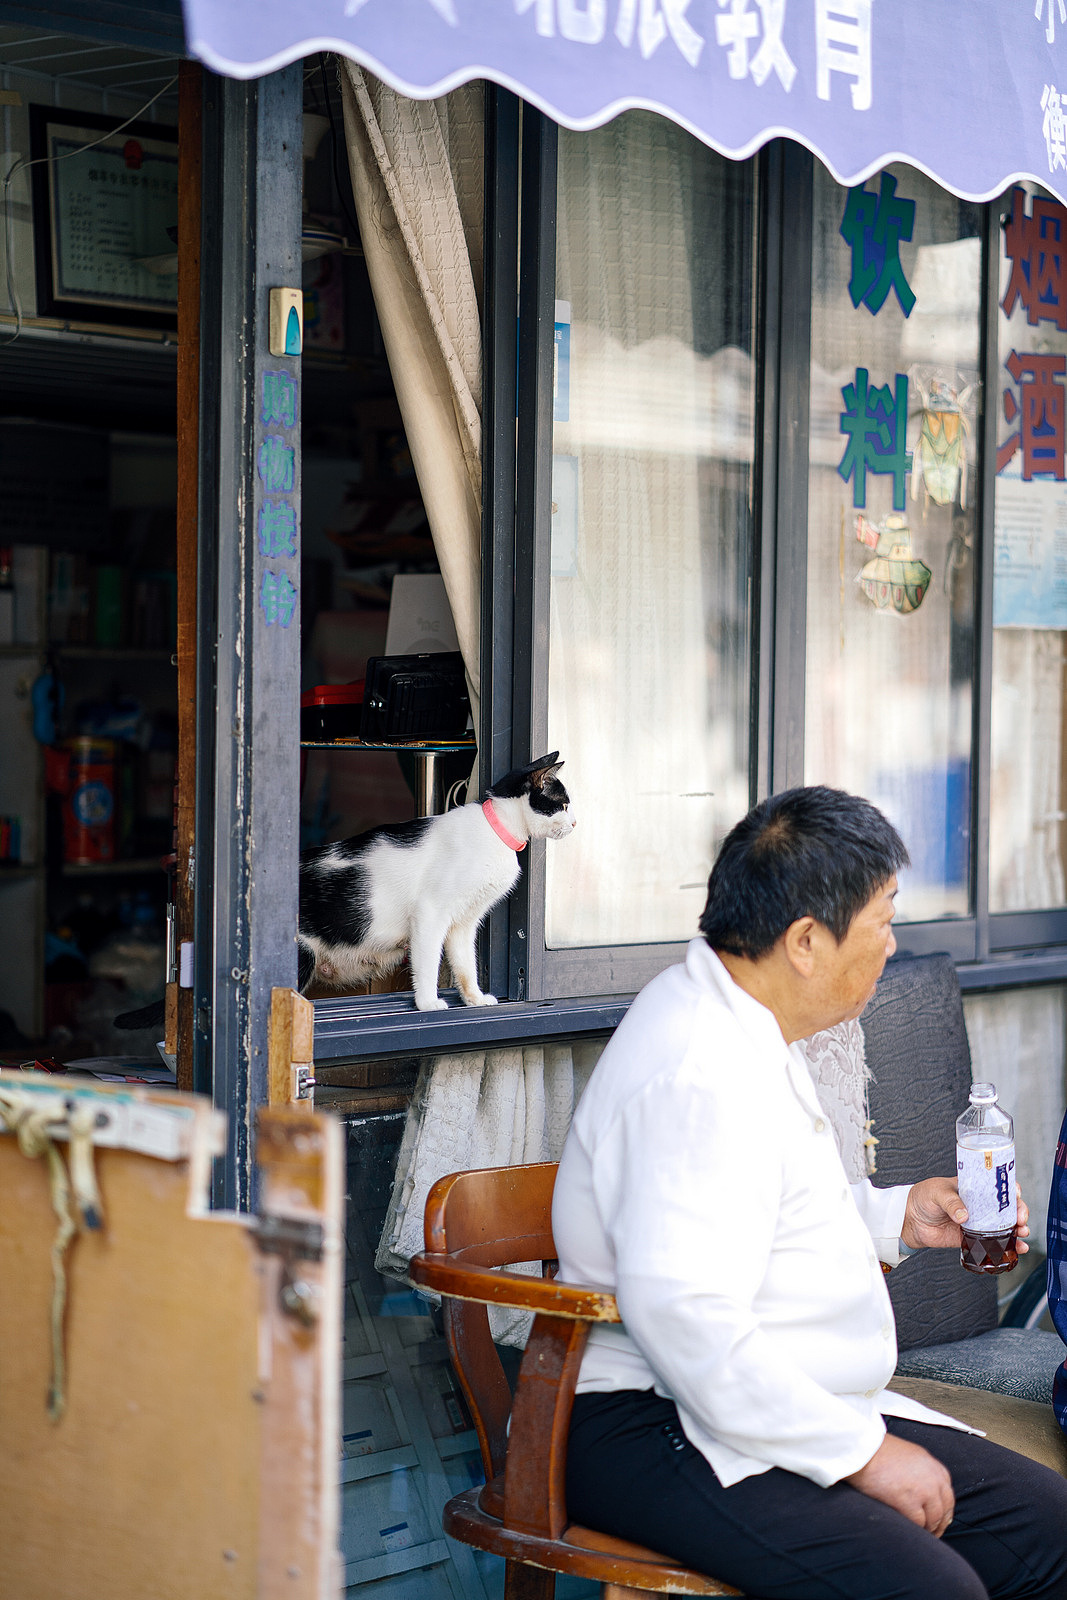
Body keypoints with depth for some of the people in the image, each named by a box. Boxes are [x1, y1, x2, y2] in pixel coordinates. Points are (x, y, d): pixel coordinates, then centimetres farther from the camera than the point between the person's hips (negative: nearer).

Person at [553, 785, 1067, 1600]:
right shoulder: (698, 1074, -20)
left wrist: (895, 1216, 14)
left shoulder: (750, 1031, 14)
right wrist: (862, 1449, -22)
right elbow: (684, 1318, -28)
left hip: (810, 1411, 10)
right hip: (658, 1432, -10)